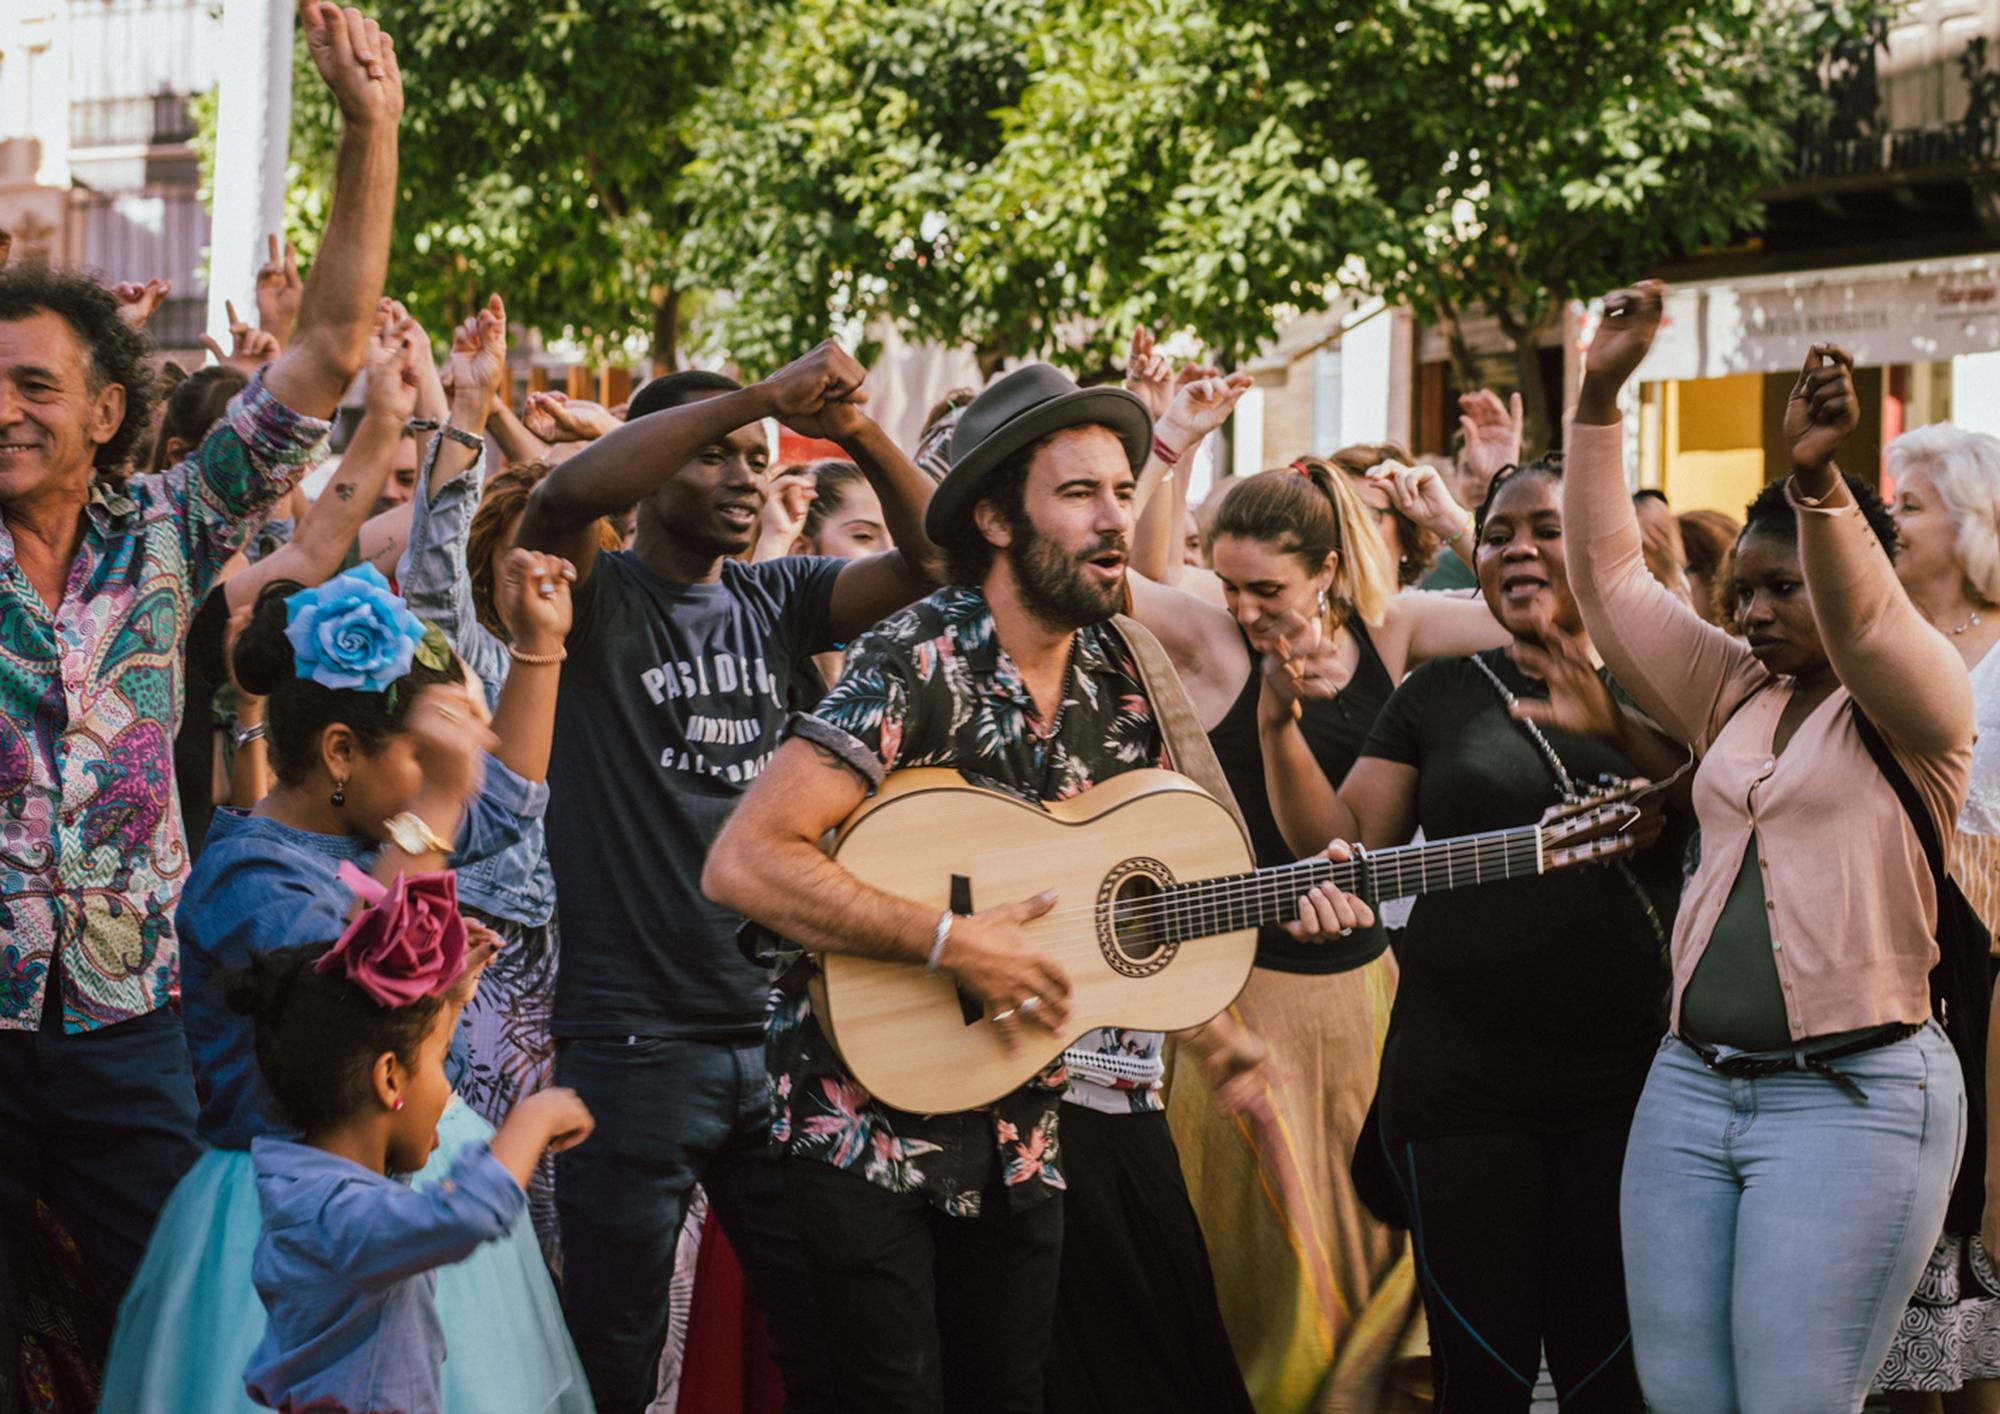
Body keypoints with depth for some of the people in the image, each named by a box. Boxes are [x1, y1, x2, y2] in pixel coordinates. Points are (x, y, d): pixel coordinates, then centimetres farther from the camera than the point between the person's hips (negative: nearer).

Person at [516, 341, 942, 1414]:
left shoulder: (774, 599, 11)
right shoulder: (600, 599, -3)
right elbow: (564, 497, -24)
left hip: (775, 1026, 5)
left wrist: (860, 436, -17)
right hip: (633, 1034, -5)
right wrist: (762, 394, -27)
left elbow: (931, 556, 1)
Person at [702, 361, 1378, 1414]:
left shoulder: (1116, 675, 4)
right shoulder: (916, 667, -18)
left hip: (1021, 1121, 7)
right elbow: (741, 864, -28)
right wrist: (954, 943, -27)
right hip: (876, 1117, -6)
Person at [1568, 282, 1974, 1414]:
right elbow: (1612, 580, 11)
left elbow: (1864, 624, -25)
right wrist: (1600, 401, 0)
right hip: (1694, 1080, 7)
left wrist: (1820, 480, -44)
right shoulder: (1733, 693, 15)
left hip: (1852, 1097, -7)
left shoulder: (1919, 705, -4)